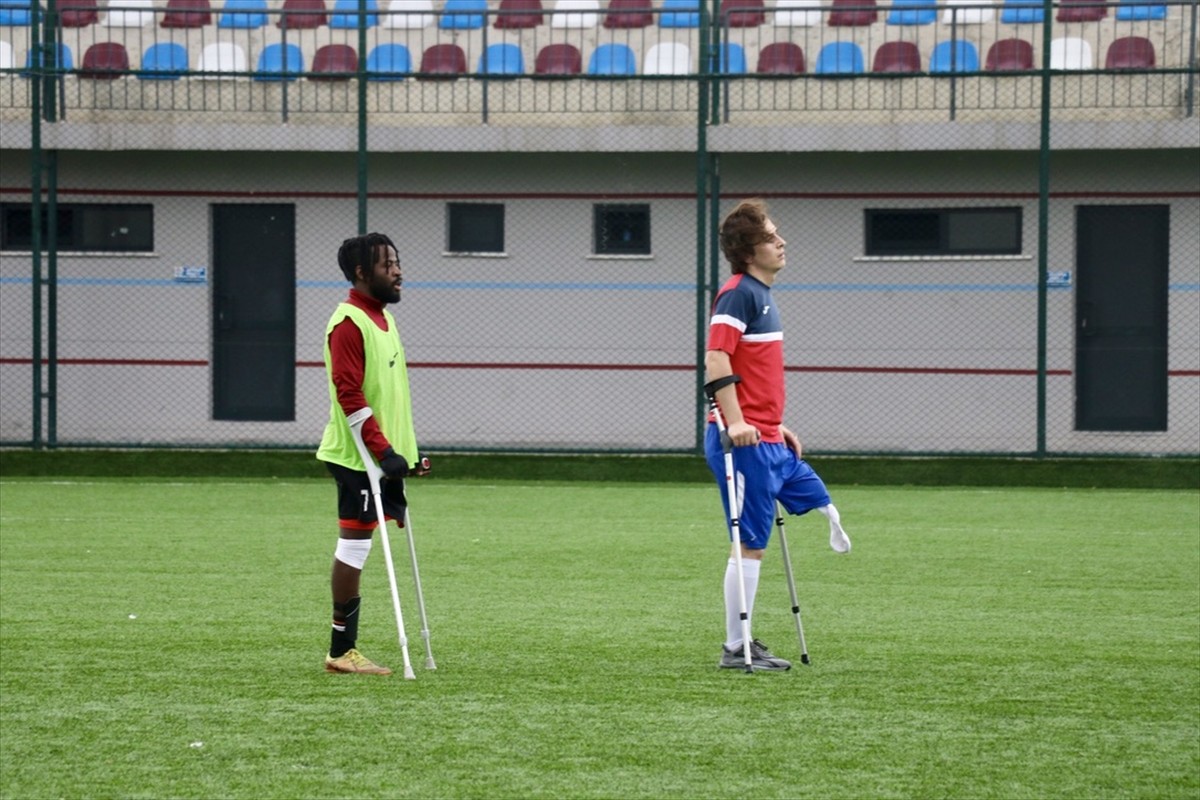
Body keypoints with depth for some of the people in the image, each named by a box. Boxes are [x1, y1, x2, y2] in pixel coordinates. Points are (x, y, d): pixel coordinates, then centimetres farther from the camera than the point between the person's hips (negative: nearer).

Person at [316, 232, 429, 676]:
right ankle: (342, 651, 0)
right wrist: (383, 450, -24)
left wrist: (407, 452, 21)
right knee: (355, 543, -5)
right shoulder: (349, 323, -14)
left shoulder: (383, 318, 16)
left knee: (356, 547, 11)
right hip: (358, 456, -9)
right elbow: (349, 394, -21)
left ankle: (344, 648, 14)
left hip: (382, 455, 9)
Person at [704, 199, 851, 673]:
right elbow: (716, 358, -24)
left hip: (767, 441, 11)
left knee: (817, 501, 16)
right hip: (745, 441, -11)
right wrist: (735, 422, -30)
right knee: (750, 542, -5)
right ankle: (736, 649, 3)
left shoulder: (761, 296, 18)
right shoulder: (739, 293, -13)